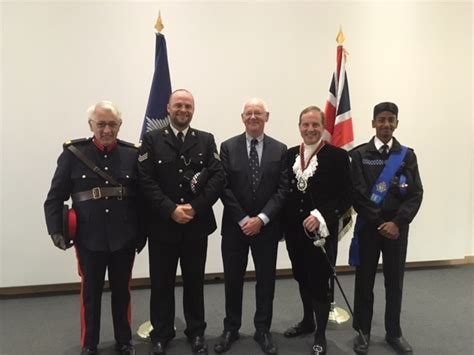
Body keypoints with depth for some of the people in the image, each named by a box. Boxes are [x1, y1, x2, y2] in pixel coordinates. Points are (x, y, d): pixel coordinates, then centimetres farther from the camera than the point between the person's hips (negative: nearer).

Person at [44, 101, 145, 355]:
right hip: (89, 239, 0)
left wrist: (142, 233, -1)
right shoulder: (73, 153, -4)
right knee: (90, 293, 15)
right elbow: (55, 198, -1)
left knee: (122, 291, 16)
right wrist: (55, 230, -9)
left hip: (124, 239, 1)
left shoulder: (133, 154, -2)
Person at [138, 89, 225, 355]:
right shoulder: (151, 140, 2)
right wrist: (171, 210, -17)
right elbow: (146, 181, -8)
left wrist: (195, 207, -14)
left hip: (197, 225, 1)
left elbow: (218, 177, -4)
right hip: (162, 225, -1)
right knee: (162, 283, 11)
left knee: (195, 282, 14)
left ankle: (196, 332, 32)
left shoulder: (206, 140, 6)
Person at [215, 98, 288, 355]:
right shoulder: (228, 147, -1)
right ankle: (231, 329, 30)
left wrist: (262, 219, -14)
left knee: (266, 280, 11)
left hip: (266, 226, 1)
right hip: (235, 226, 0)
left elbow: (282, 189, -3)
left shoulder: (279, 149, 2)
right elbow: (224, 187, -6)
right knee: (233, 280, 11)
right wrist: (243, 219, -13)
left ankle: (263, 331, 29)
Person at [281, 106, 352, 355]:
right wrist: (284, 225, 1)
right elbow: (284, 191, 7)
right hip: (294, 231, 5)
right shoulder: (289, 155, 6)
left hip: (322, 231, -4)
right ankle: (307, 321, 41)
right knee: (302, 279, 20)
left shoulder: (338, 156, -8)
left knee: (320, 282, 6)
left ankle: (320, 334, 25)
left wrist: (322, 217, -21)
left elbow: (346, 197, -11)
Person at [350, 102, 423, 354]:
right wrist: (378, 222, -11)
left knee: (394, 282, 12)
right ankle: (363, 332, 23)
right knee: (365, 281, 7)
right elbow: (356, 194, -8)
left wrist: (397, 222, -13)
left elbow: (416, 194, -1)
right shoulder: (358, 154, -2)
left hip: (397, 227, 2)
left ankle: (393, 333, 29)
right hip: (368, 227, -2)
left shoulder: (407, 155, 5)